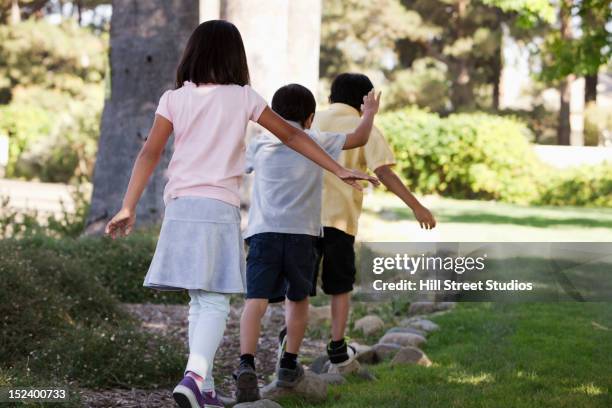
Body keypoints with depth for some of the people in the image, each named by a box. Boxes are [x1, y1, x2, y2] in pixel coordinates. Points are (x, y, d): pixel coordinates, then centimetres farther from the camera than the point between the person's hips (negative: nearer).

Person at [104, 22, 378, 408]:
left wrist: (129, 208, -2)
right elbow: (292, 136, 8)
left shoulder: (174, 99, 6)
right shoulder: (242, 98, 4)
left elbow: (150, 154, -1)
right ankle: (194, 375, -26)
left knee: (200, 301, 13)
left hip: (180, 206, 3)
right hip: (220, 207, -2)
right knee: (214, 302, -4)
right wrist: (339, 170, 13)